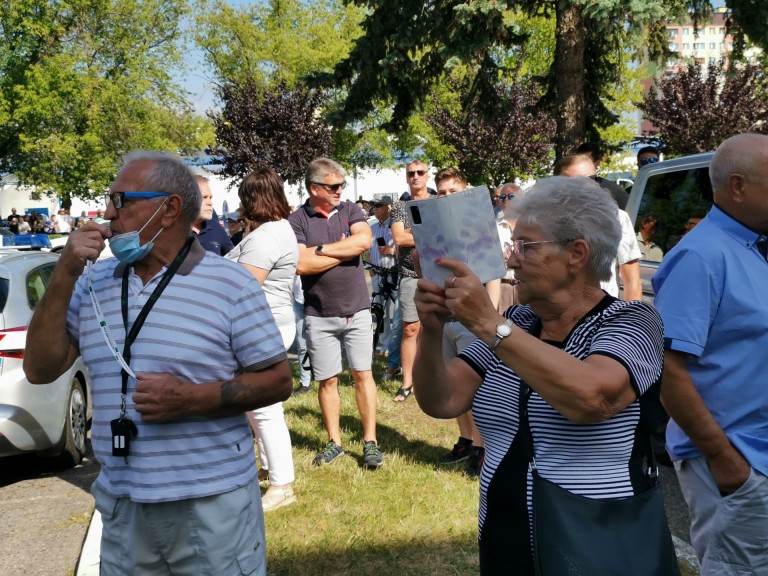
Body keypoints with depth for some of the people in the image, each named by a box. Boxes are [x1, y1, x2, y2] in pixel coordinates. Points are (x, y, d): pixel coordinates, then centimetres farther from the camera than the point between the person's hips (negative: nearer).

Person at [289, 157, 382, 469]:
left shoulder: (350, 210, 3)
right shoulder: (297, 220, -5)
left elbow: (364, 240, -15)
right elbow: (301, 264, -17)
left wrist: (321, 249, -13)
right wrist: (344, 252, -10)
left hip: (357, 310, 1)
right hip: (319, 315, -1)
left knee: (363, 374, 4)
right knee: (327, 380, 8)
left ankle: (370, 442, 12)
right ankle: (334, 442, 21)